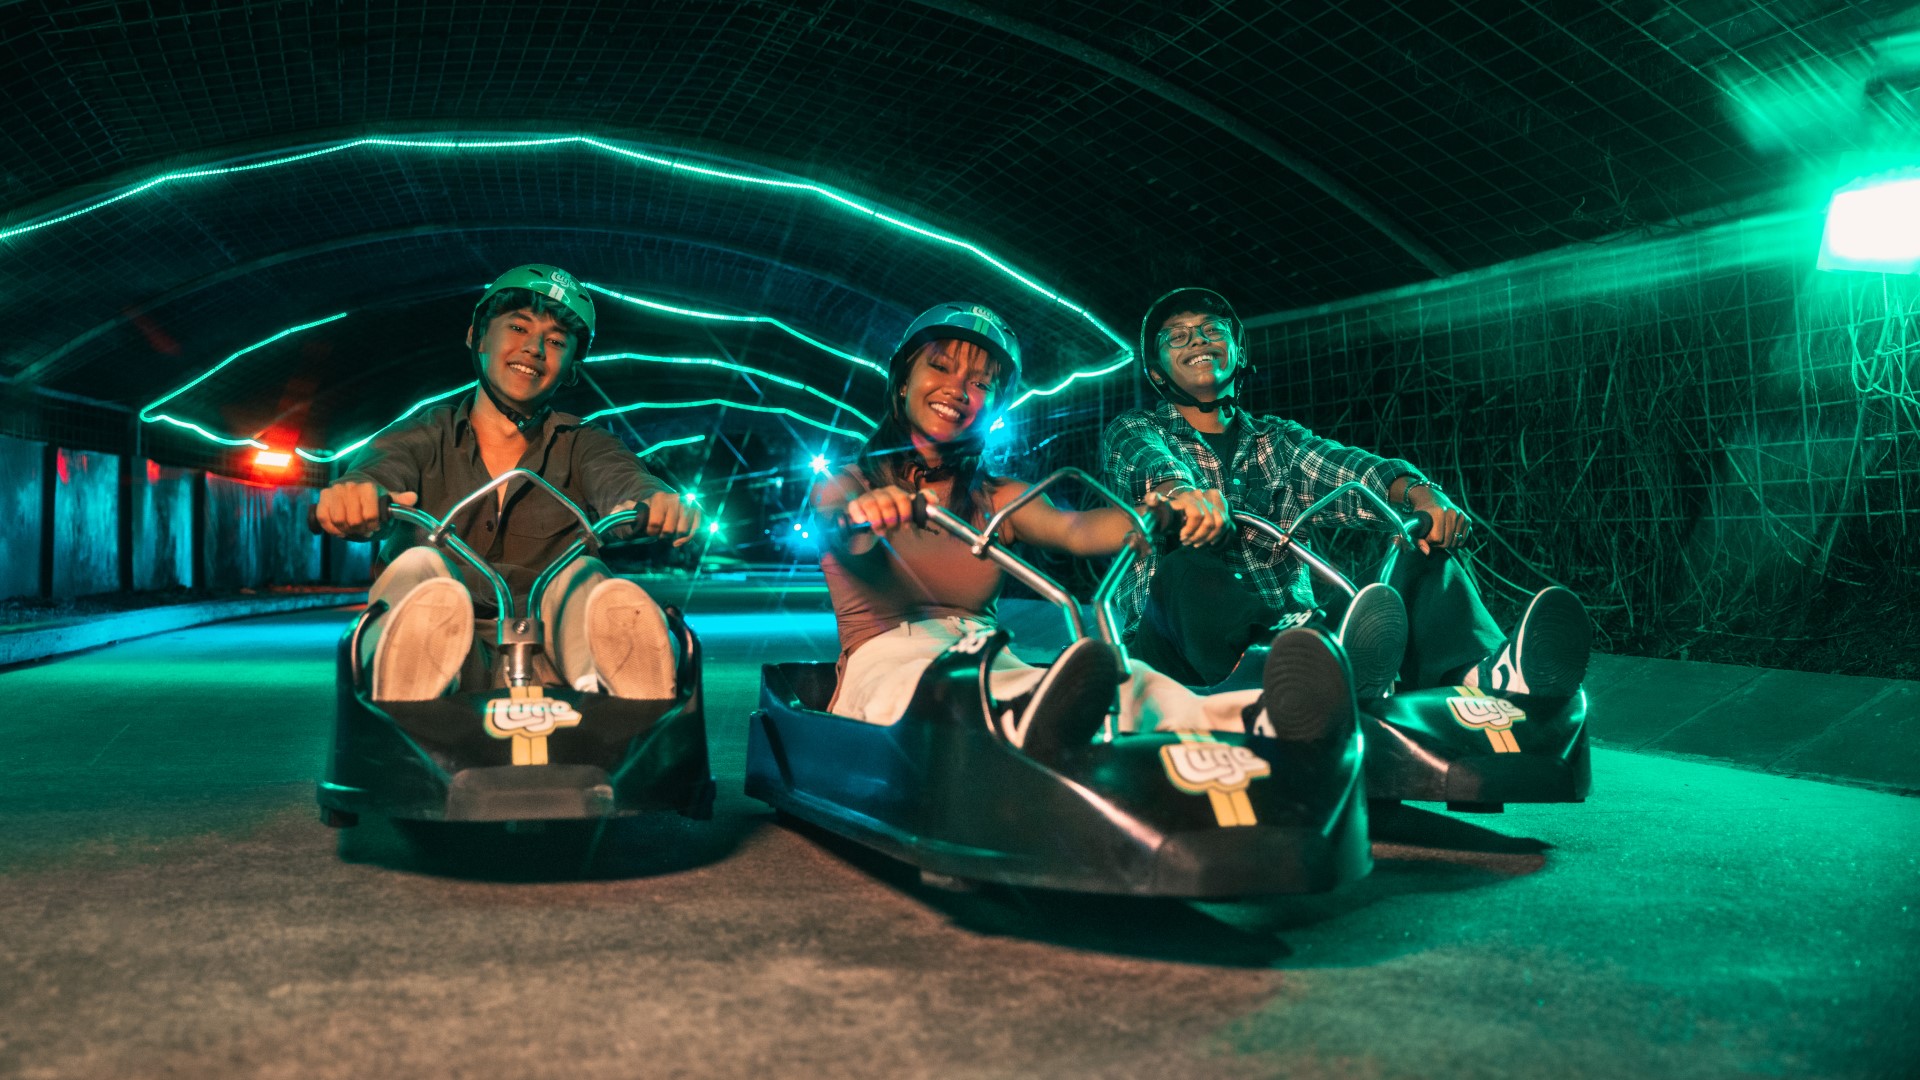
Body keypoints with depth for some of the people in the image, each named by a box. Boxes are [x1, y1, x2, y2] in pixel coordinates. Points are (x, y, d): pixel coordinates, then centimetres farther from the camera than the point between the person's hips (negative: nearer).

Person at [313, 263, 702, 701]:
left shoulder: (582, 447, 15)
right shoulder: (426, 436, 13)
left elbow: (623, 480, -9)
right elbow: (379, 465, -10)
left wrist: (655, 501, -36)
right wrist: (356, 491, -38)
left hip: (544, 663, 1)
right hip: (445, 665, 0)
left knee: (582, 574, -26)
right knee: (420, 565, -27)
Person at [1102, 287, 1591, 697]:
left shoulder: (1275, 439, 23)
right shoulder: (1132, 431, 13)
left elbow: (1348, 470, 2)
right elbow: (1144, 459, -13)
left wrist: (1419, 491, -22)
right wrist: (1179, 491, -39)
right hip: (1178, 641, -4)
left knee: (1424, 558, -15)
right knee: (1188, 573, -36)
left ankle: (1486, 675, -50)